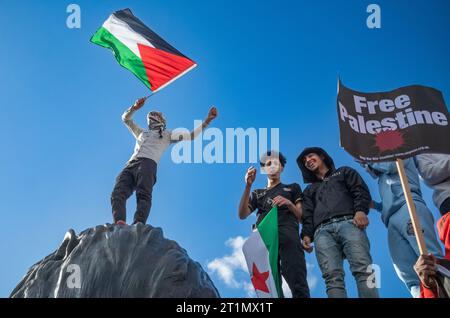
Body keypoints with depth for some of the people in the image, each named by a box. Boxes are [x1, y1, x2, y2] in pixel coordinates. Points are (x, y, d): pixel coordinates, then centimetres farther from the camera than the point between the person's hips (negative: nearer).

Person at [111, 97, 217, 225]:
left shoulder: (167, 134, 29)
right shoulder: (141, 132, 42)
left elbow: (191, 136, 22)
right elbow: (126, 118, 40)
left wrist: (207, 120, 18)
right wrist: (135, 107, 22)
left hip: (148, 163, -4)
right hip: (130, 165, 4)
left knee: (143, 195, -32)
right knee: (118, 194, -24)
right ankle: (120, 224, -44)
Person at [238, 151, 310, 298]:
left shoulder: (293, 188, 30)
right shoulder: (257, 193, 33)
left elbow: (302, 217, 19)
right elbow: (242, 215, 15)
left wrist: (289, 204, -1)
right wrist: (248, 186, 5)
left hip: (287, 235, -2)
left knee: (298, 285, -22)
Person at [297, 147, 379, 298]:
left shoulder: (344, 172, 32)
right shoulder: (309, 190, 40)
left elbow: (361, 191, 14)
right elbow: (307, 216, 24)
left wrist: (361, 210, -9)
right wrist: (306, 234, 2)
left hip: (348, 223, -2)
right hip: (323, 231, 2)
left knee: (362, 269, -28)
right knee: (332, 276, -23)